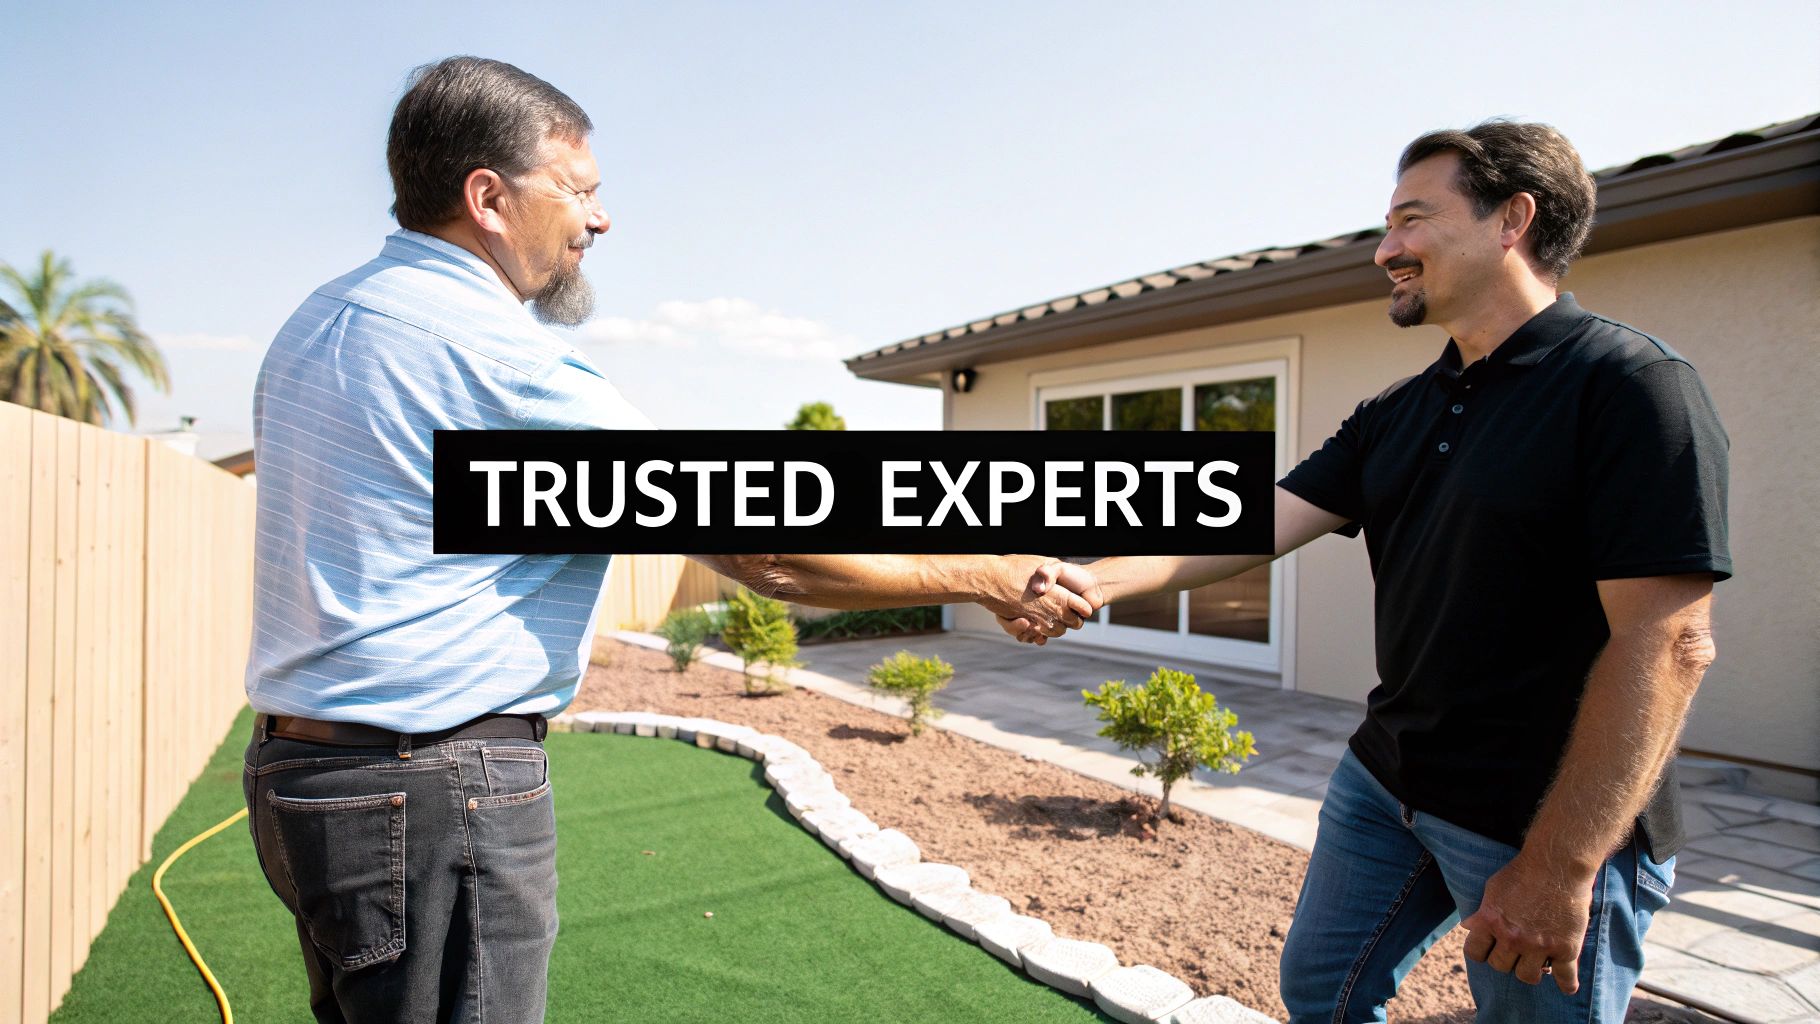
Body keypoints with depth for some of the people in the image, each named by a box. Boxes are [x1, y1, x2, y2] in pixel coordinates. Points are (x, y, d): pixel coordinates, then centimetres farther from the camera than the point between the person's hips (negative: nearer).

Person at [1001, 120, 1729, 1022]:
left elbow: (1669, 644, -21)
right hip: (1385, 779, 7)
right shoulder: (1396, 414, 7)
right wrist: (1101, 580, -13)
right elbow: (1257, 524, 0)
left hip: (1556, 820, -7)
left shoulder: (1628, 385, -16)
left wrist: (1562, 865, -22)